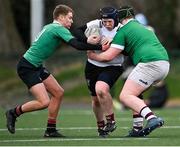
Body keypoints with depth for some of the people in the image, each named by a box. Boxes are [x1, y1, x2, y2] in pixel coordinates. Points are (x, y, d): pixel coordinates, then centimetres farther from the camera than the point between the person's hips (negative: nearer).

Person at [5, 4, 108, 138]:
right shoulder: (58, 29, -15)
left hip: (36, 66, 10)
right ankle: (14, 113, 5)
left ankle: (51, 130, 13)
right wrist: (100, 47, -20)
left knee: (59, 93, 8)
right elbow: (77, 45, -24)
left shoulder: (50, 27, 14)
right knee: (44, 102, -16)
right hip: (27, 67, -10)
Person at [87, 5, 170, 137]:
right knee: (134, 94, 22)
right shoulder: (143, 27, 30)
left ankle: (152, 118, -31)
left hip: (149, 64, -9)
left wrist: (93, 56, 21)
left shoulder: (123, 31, 5)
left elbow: (108, 56, 2)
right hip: (165, 64, 9)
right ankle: (137, 128, 10)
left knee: (125, 96, -10)